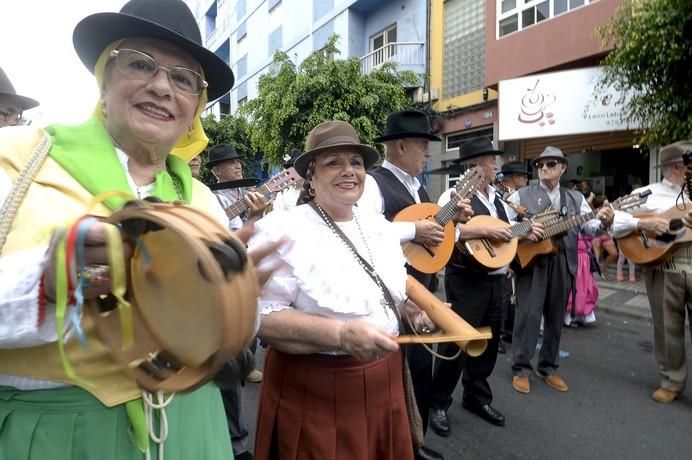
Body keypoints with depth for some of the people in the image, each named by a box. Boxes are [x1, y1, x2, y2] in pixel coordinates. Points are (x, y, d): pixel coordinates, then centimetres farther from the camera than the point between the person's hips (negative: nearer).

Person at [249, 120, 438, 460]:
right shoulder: (282, 231, -16)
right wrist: (340, 334, -29)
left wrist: (411, 308, -2)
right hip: (315, 392, -6)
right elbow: (261, 315, -21)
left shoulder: (380, 227, 6)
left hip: (384, 381, 7)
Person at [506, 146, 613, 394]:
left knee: (555, 317, 12)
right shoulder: (521, 195, 3)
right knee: (528, 315, -3)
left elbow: (588, 226, 4)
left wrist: (603, 223, -18)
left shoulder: (576, 198, 13)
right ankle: (521, 369, 9)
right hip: (531, 260, -3)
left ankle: (547, 367, 26)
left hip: (563, 263, 4)